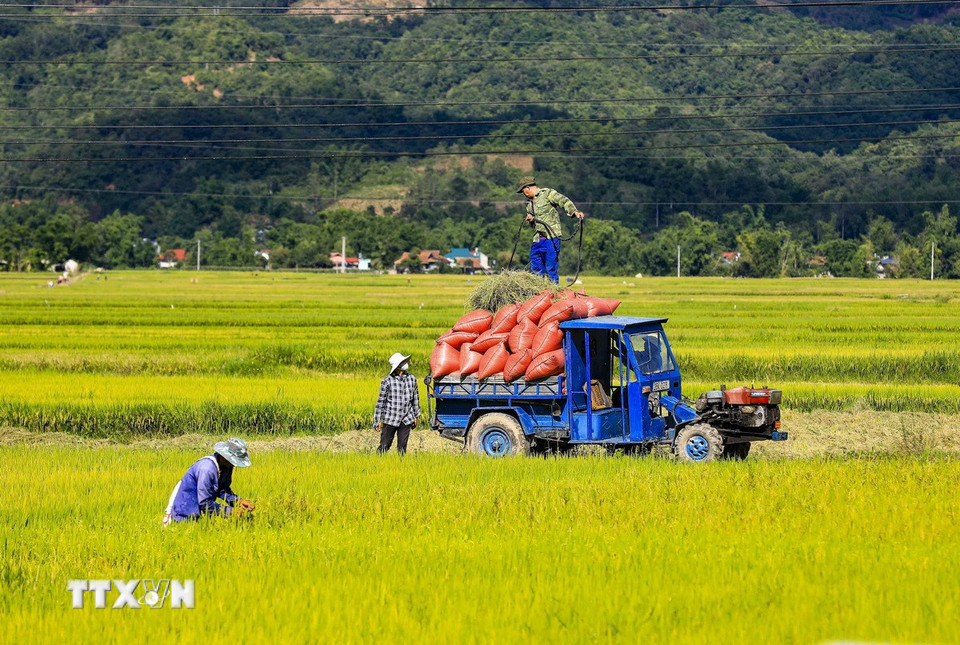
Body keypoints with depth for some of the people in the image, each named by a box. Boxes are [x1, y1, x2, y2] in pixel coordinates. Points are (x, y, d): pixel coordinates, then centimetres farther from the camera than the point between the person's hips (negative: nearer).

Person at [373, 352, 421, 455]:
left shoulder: (411, 379, 4)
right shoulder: (387, 381, -8)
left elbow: (415, 398, 17)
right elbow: (380, 401, -3)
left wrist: (416, 415, 22)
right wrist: (377, 420, -3)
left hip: (406, 420, 3)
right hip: (390, 420, -3)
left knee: (402, 447, 6)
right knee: (384, 446, 1)